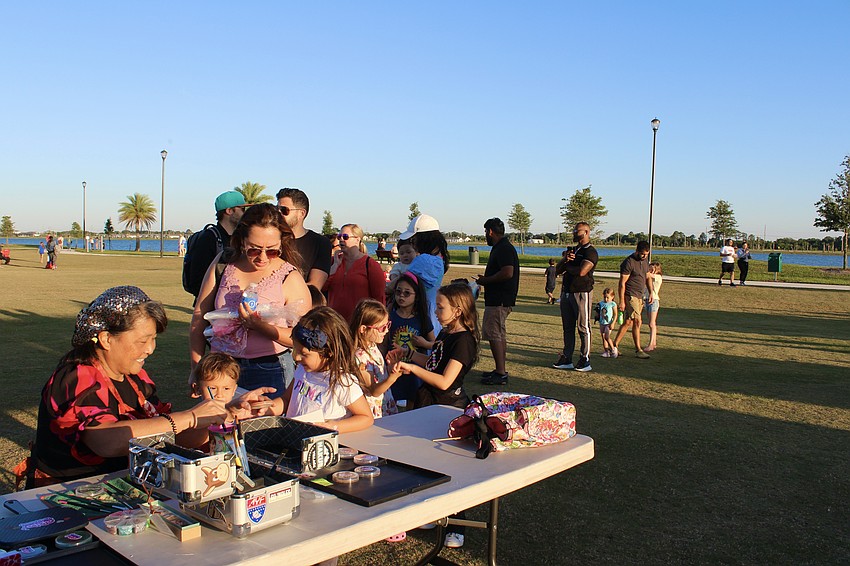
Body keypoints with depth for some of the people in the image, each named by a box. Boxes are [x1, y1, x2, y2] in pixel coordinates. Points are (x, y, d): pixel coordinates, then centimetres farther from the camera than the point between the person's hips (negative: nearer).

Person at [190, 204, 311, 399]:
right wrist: (197, 368, 7)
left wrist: (261, 326, -23)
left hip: (270, 374, -3)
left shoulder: (290, 278, -6)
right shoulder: (224, 264, 4)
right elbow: (199, 316, 8)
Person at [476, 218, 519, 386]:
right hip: (499, 299, 11)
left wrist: (485, 280, -15)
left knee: (493, 334, -9)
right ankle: (500, 371, 22)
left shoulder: (504, 249, -16)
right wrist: (485, 279, 14)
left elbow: (508, 273, -26)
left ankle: (500, 373, -7)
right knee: (499, 334, 15)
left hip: (499, 301, -11)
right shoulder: (501, 247, 17)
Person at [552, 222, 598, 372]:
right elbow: (557, 270, 12)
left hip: (581, 293, -8)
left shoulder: (590, 252, -7)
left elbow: (581, 271, -23)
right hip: (566, 291, 8)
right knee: (568, 327, 10)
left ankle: (585, 360, 3)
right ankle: (567, 359, 15)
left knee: (583, 327, -3)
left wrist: (567, 266, -4)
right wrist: (565, 260, -8)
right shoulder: (571, 250, 19)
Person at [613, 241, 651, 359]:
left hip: (639, 296, 8)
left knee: (628, 322, 7)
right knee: (637, 321, -11)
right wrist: (621, 301, -16)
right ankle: (638, 350, -5)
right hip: (630, 295, -8)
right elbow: (622, 283, -14)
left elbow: (647, 277, 26)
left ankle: (615, 345, 13)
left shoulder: (645, 262, 12)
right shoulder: (629, 262, -13)